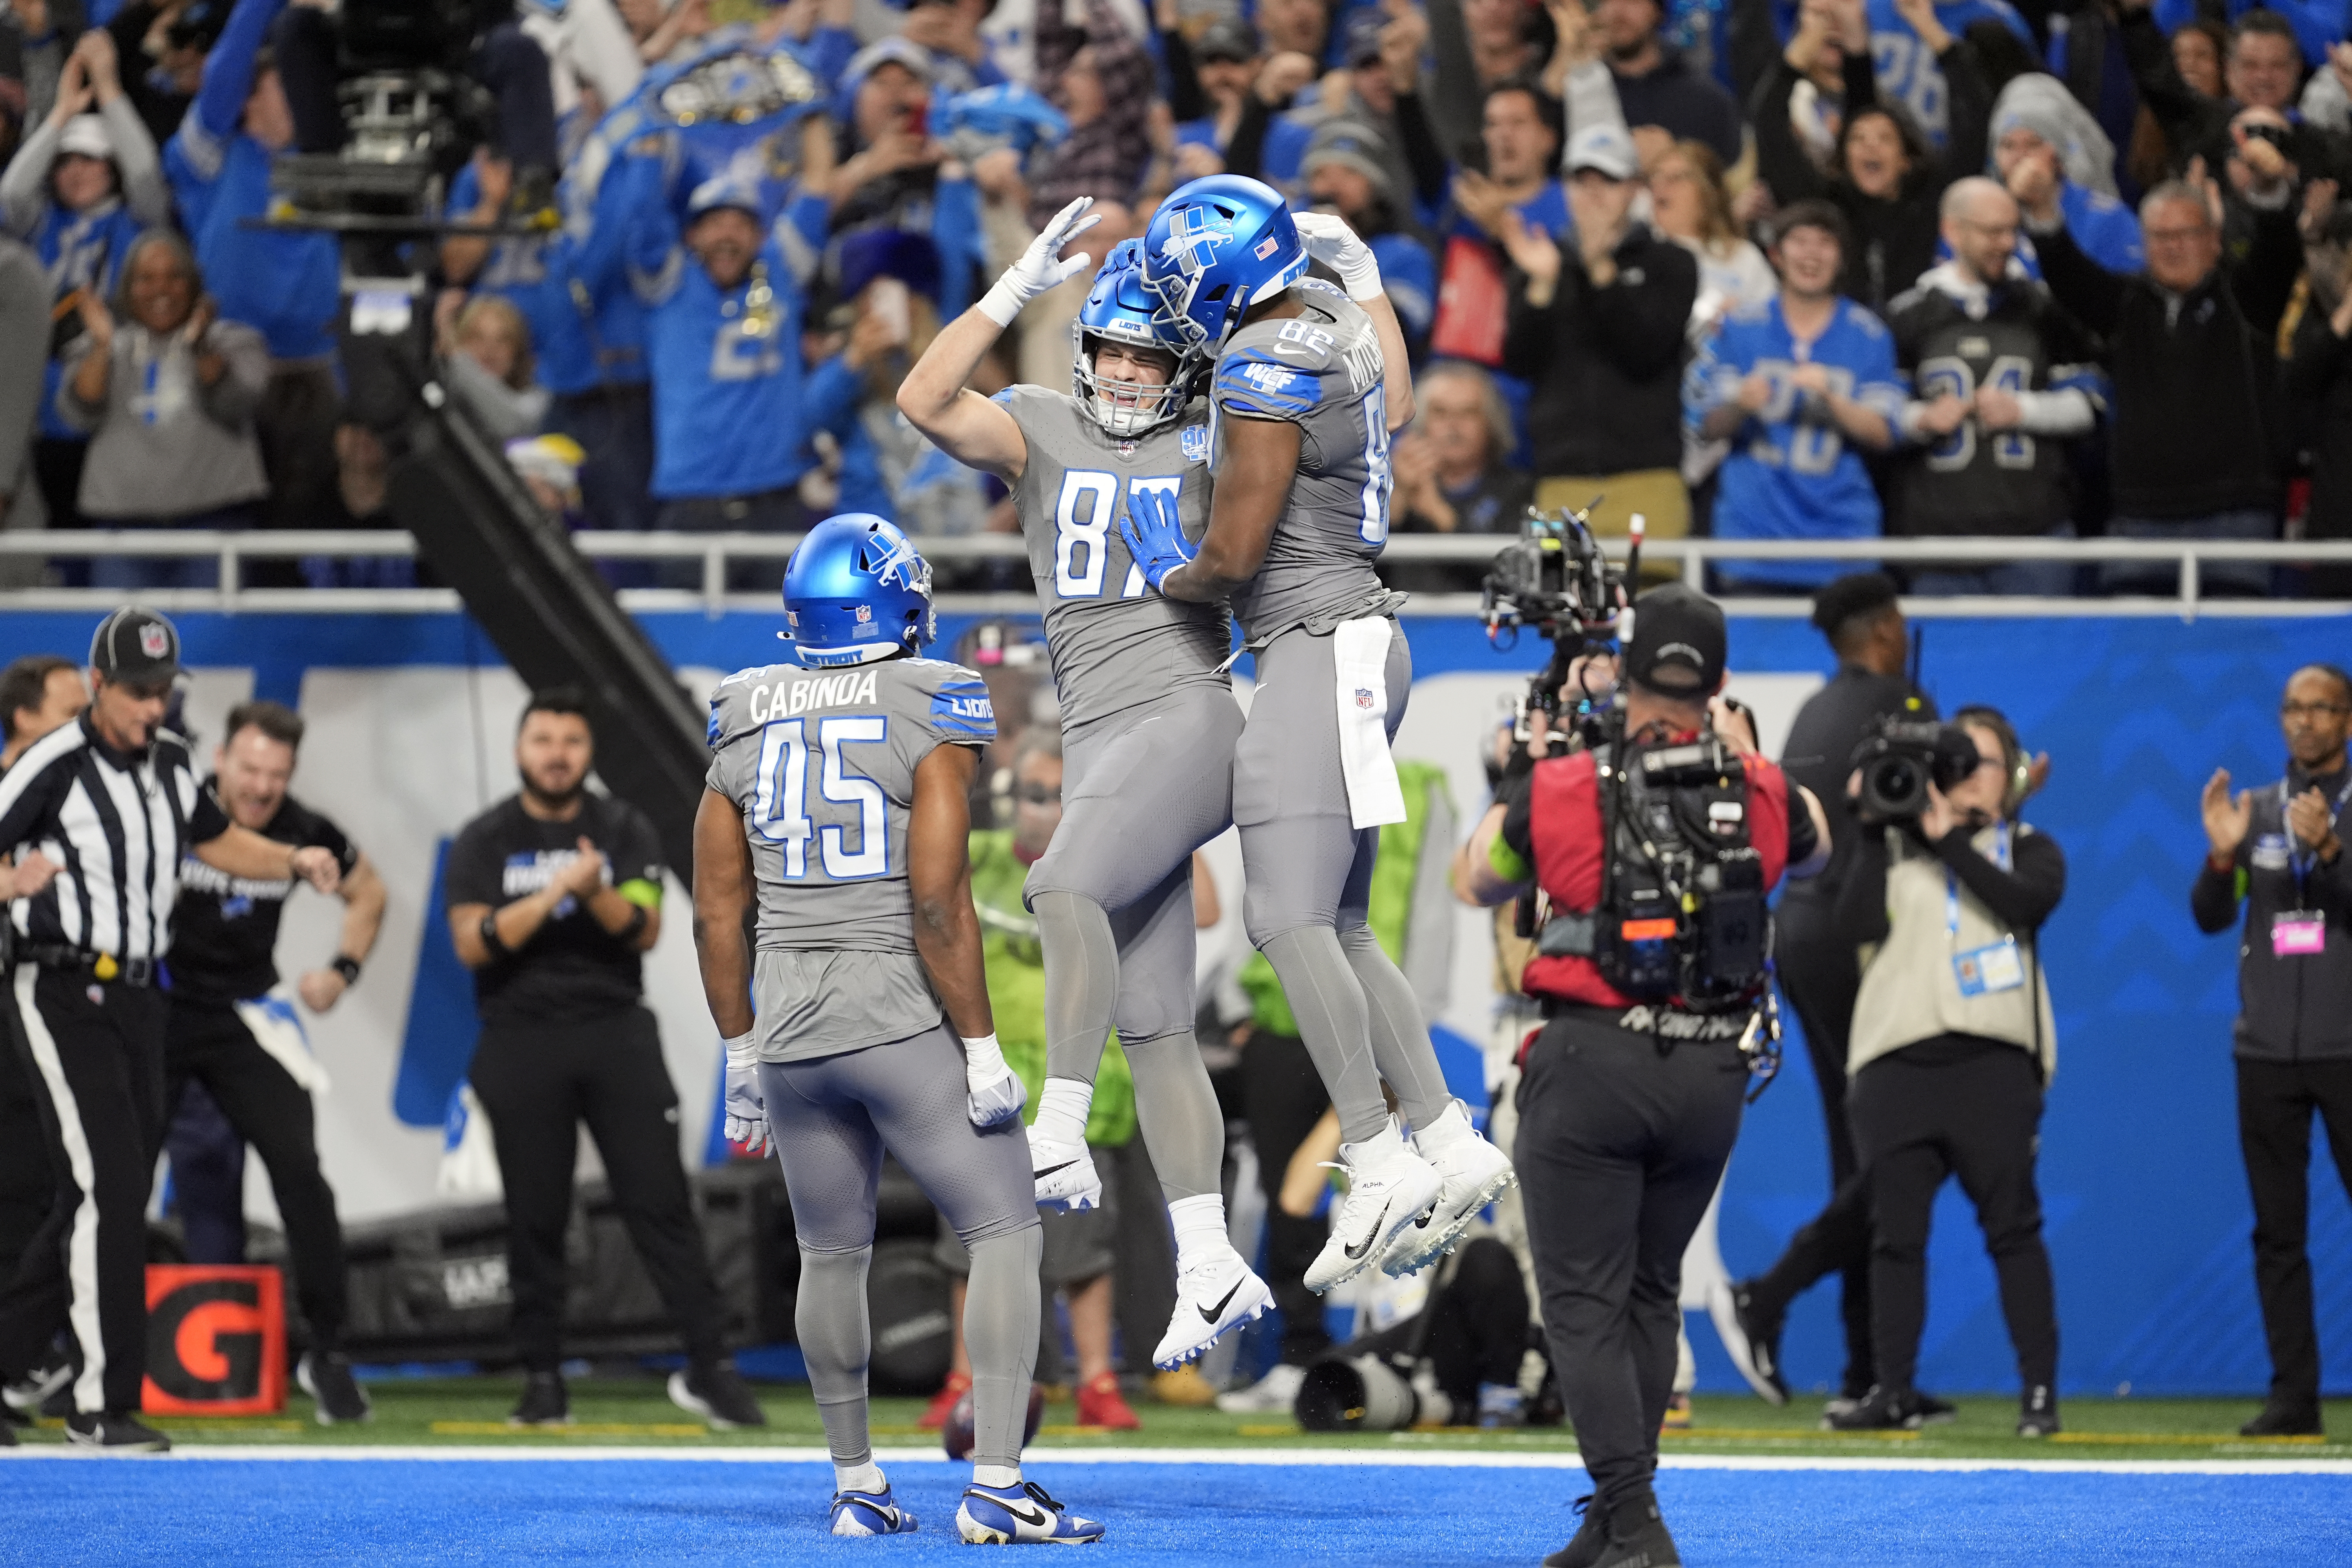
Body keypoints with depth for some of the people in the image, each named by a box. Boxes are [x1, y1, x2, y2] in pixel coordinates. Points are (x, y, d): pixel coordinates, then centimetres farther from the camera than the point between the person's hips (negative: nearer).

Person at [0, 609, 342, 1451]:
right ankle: (103, 1405, -12)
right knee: (106, 1189, -14)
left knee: (118, 1192, 9)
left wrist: (293, 861, 9)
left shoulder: (169, 760, 9)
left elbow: (215, 841, 26)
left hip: (138, 998, 8)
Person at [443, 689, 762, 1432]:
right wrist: (555, 892, -19)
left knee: (661, 1200, -6)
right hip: (522, 1041, -1)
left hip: (615, 1030, 1)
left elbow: (644, 930, -3)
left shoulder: (624, 831, 9)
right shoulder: (485, 841, 5)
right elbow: (473, 944, -9)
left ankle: (709, 1367, -5)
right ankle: (542, 1381, 7)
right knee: (536, 1217, 1)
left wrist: (598, 894, -23)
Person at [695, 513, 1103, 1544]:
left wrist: (742, 1056, 18)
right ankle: (996, 1486, -9)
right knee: (1006, 1235, 0)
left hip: (790, 1029, 5)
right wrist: (982, 1052, -11)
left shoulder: (746, 726, 6)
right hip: (908, 1022, -5)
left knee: (832, 1256, 18)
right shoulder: (930, 716, -10)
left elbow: (717, 916, 9)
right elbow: (939, 906, -16)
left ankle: (855, 1487, 24)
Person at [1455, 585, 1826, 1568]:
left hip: (1592, 1065, -4)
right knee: (1650, 1295, 19)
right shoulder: (1761, 793, 2)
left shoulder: (1561, 792, -5)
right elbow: (1813, 849, 28)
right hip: (1711, 1076, 4)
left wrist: (1518, 787, 27)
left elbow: (1475, 885, 15)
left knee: (1585, 1302, -1)